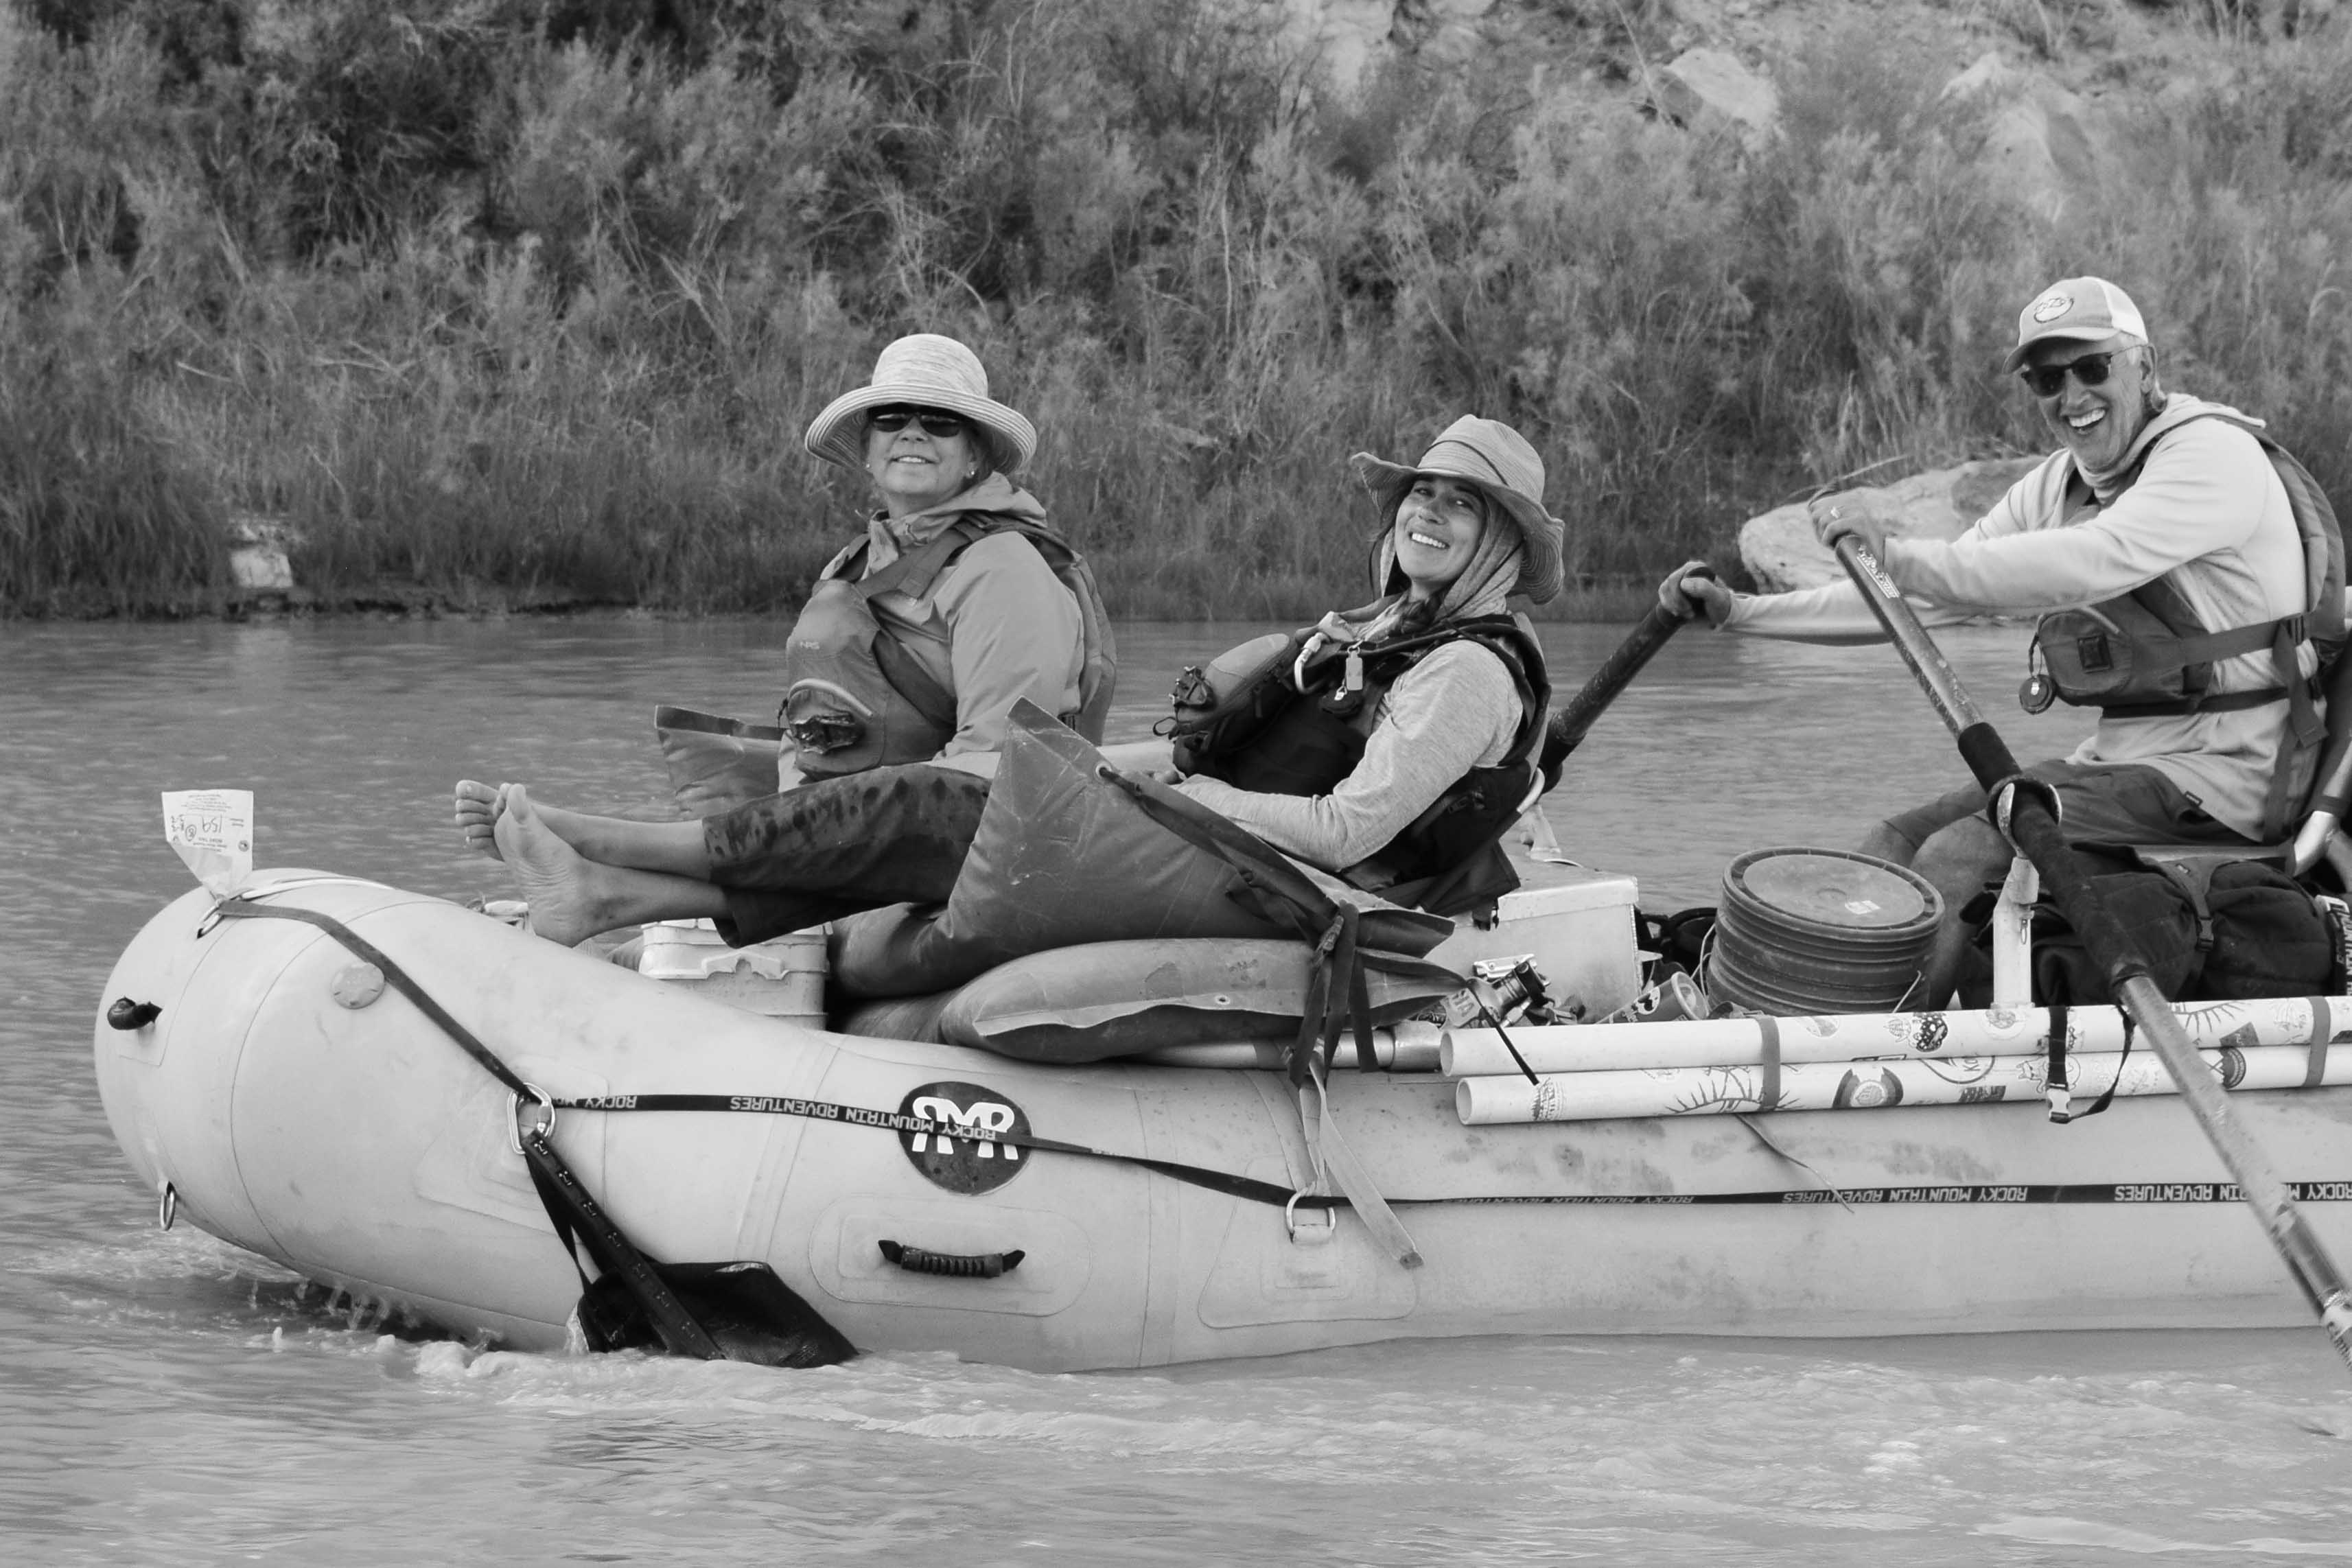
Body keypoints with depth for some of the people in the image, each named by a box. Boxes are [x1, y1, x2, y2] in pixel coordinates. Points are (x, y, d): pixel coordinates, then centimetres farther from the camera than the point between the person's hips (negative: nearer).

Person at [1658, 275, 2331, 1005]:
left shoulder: (2212, 453, -15)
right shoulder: (2059, 485, 13)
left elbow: (2090, 563, -31)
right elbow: (1924, 597, 14)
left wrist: (1895, 552, -35)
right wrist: (1741, 611, 6)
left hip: (2227, 769, -9)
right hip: (2119, 754, 9)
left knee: (1960, 856, -21)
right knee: (1897, 841, -1)